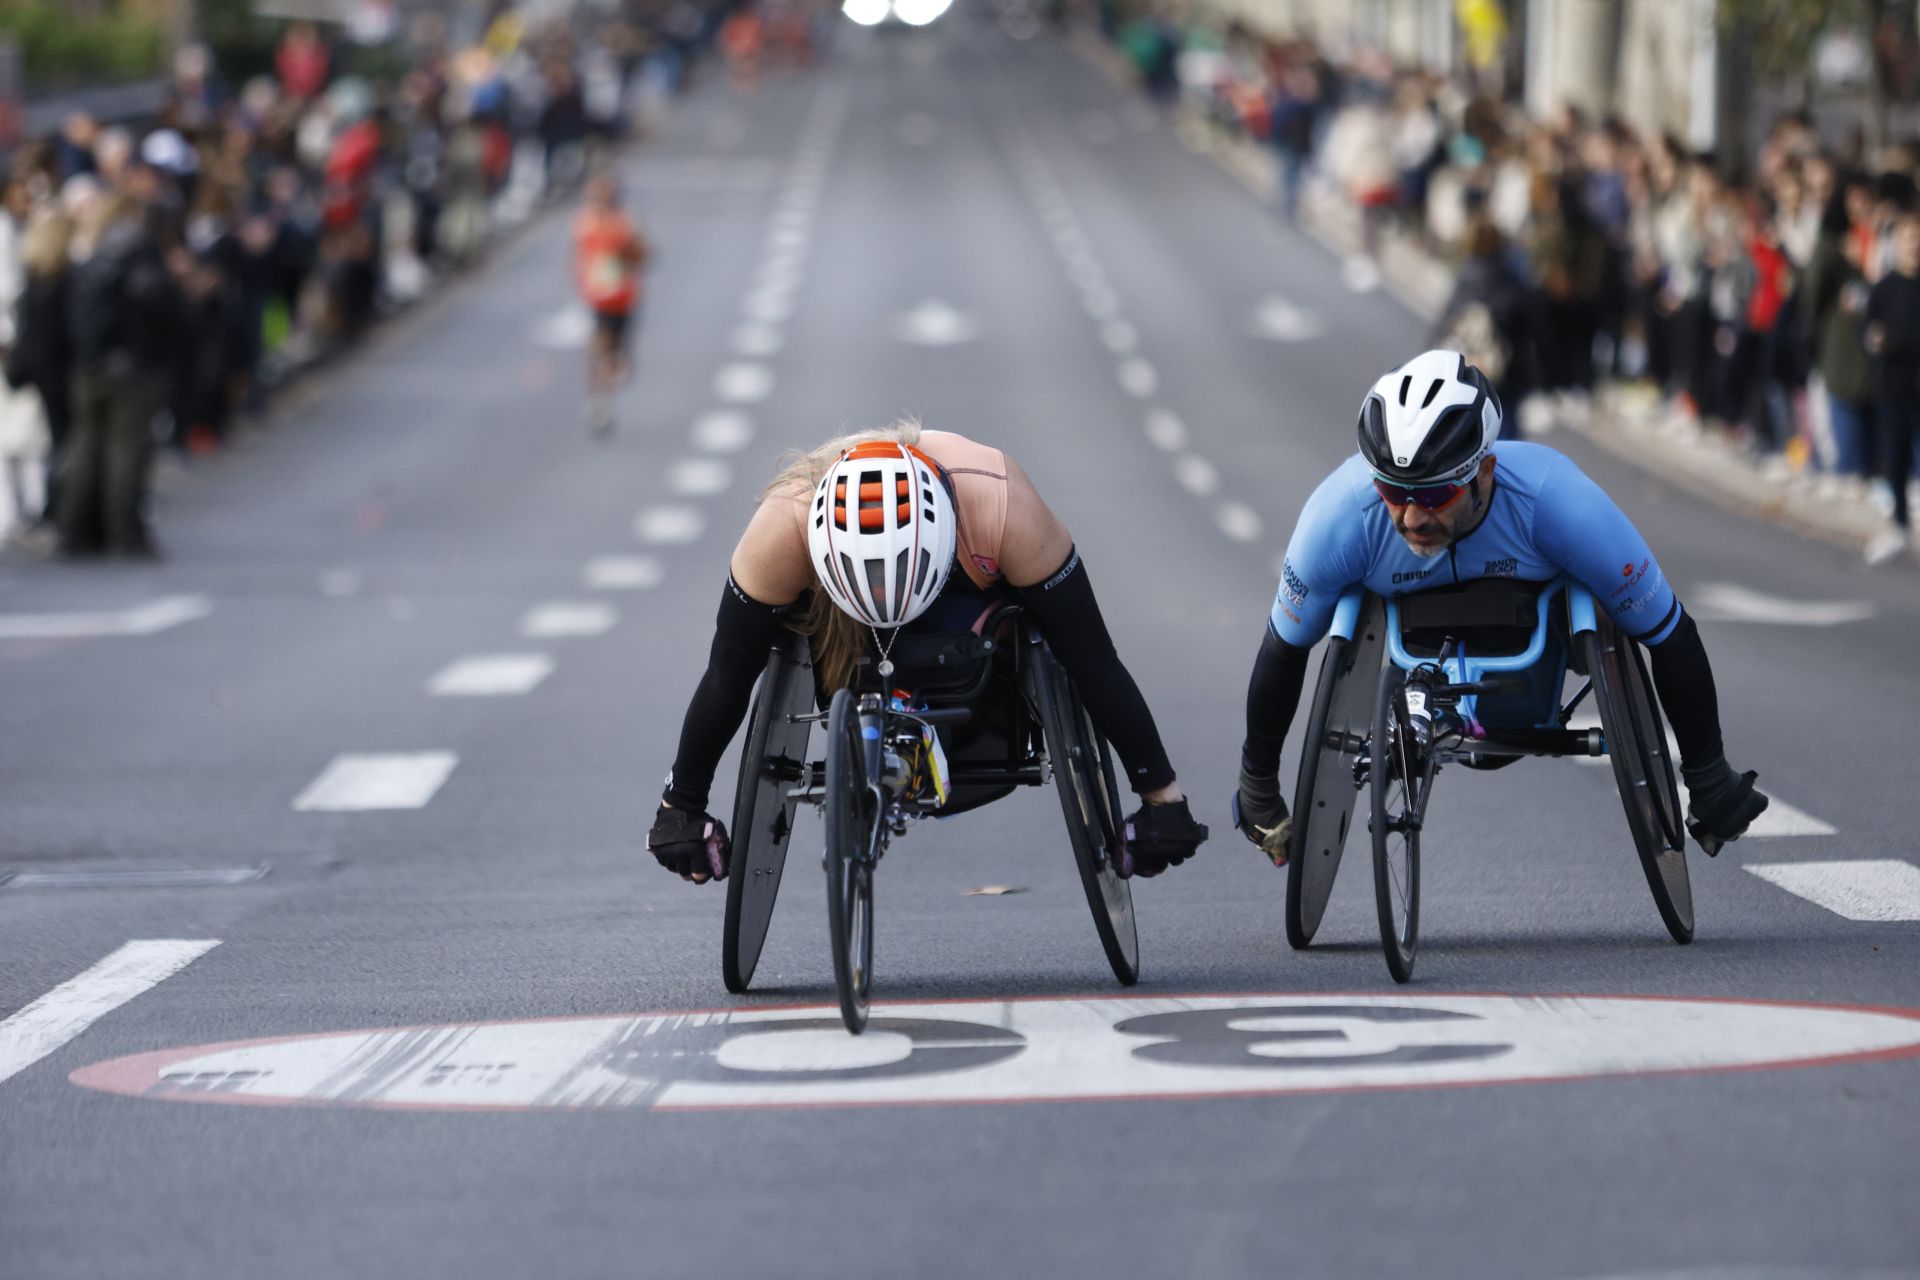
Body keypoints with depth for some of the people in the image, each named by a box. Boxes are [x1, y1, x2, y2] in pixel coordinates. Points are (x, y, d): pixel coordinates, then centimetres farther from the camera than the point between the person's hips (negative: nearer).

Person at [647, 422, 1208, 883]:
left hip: (973, 587, -2)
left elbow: (1095, 663, -31)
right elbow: (728, 675, -25)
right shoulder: (784, 526, -40)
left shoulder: (1003, 508, -41)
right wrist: (679, 808, -17)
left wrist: (1162, 798, -25)